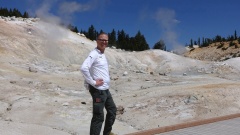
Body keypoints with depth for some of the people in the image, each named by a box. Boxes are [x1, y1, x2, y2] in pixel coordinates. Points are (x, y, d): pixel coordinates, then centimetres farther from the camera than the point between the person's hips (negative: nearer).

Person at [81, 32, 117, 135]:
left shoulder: (103, 54, 12)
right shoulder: (94, 54, -16)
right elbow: (83, 68, -30)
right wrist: (93, 82, -23)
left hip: (105, 89, 10)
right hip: (98, 90, -10)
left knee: (112, 110, 23)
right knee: (98, 116, -5)